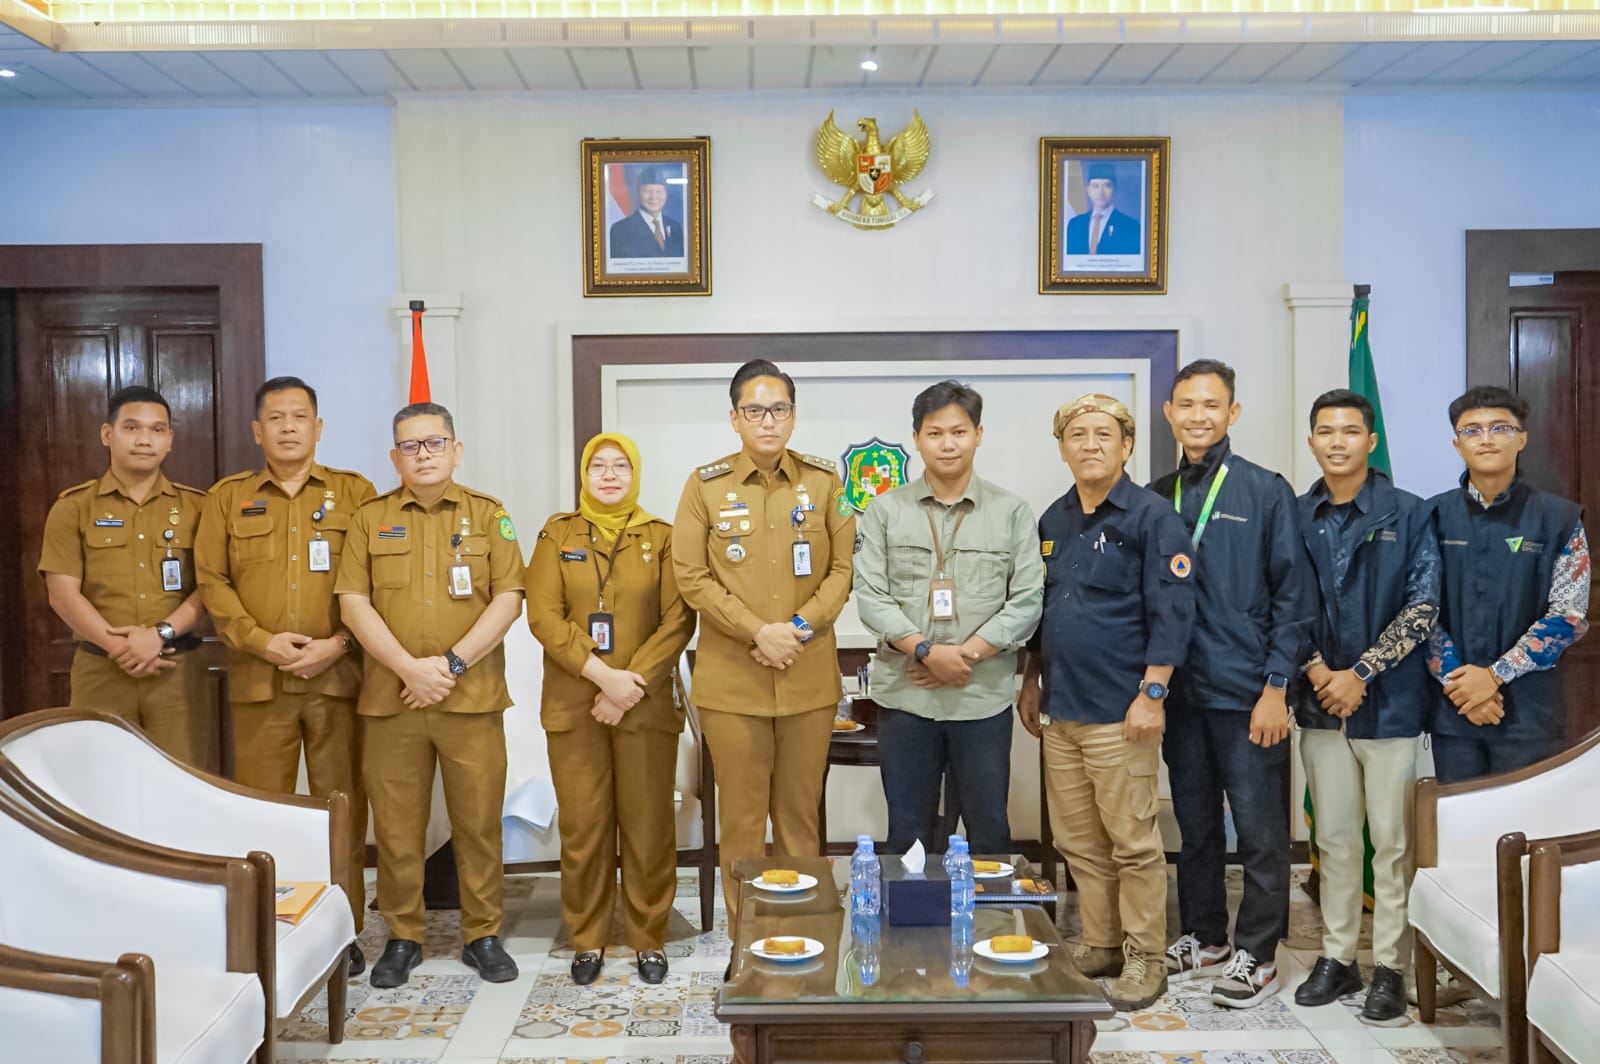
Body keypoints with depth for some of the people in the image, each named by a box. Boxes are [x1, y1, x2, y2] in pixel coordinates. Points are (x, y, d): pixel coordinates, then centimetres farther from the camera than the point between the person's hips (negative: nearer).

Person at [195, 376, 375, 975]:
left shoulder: (355, 493, 7)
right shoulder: (227, 497, 11)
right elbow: (211, 581, 4)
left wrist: (338, 643, -11)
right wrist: (260, 641, -9)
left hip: (338, 676, -1)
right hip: (258, 679, 1)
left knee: (342, 806, 3)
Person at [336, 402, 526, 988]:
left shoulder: (489, 515, 6)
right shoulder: (370, 518, 8)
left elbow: (508, 599, -2)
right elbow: (353, 603, 0)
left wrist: (452, 662, -12)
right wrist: (409, 668, -11)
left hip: (473, 696, -1)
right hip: (390, 697, 1)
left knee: (479, 821, 4)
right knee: (395, 824, 7)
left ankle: (482, 935, 18)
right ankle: (402, 938, 22)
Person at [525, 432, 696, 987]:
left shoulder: (661, 537, 5)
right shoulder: (558, 534, 7)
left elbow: (678, 620, -2)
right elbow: (543, 614, -4)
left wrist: (633, 682, -13)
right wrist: (602, 674, -14)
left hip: (646, 705, 0)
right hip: (573, 705, 1)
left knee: (648, 827, 3)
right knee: (582, 827, 4)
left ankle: (649, 939, 19)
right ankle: (587, 940, 20)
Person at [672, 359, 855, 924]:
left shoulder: (824, 481, 5)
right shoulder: (706, 485, 0)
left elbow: (842, 567, 4)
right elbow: (691, 577, -4)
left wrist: (802, 625, -11)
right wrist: (757, 632, -12)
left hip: (809, 677, 2)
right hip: (731, 677, -1)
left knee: (801, 814, 10)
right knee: (742, 817, 5)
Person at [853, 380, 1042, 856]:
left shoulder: (1012, 512, 4)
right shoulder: (886, 510, 5)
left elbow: (1027, 601, -2)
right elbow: (870, 596, -2)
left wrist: (965, 654, -11)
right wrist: (926, 651, -14)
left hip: (984, 696, 0)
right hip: (904, 696, 1)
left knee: (989, 832, 9)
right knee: (907, 833, 9)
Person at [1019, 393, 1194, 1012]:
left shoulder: (1152, 516, -7)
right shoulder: (1053, 520, 13)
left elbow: (1171, 612, -11)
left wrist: (1151, 694, -16)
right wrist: (1031, 683, 16)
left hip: (1118, 712, -6)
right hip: (1060, 709, 6)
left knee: (1132, 844, 2)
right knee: (1078, 842, 13)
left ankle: (1145, 960, 15)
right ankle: (1100, 945, 26)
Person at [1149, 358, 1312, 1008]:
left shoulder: (1266, 491, -4)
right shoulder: (1157, 498, 8)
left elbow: (1292, 595, -5)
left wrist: (1276, 687, -11)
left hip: (1246, 692, -4)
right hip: (1180, 689, 4)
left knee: (1259, 830, 3)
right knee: (1194, 824, 15)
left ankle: (1257, 954, 17)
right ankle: (1202, 939, 30)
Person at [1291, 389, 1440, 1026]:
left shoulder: (1408, 514, -4)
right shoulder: (1296, 518, 5)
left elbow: (1422, 608, -9)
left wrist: (1360, 674, -13)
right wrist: (1314, 668, -9)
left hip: (1390, 704, -3)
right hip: (1321, 704, 3)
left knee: (1392, 841, 4)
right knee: (1334, 838, 11)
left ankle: (1389, 967, 17)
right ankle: (1337, 958, 23)